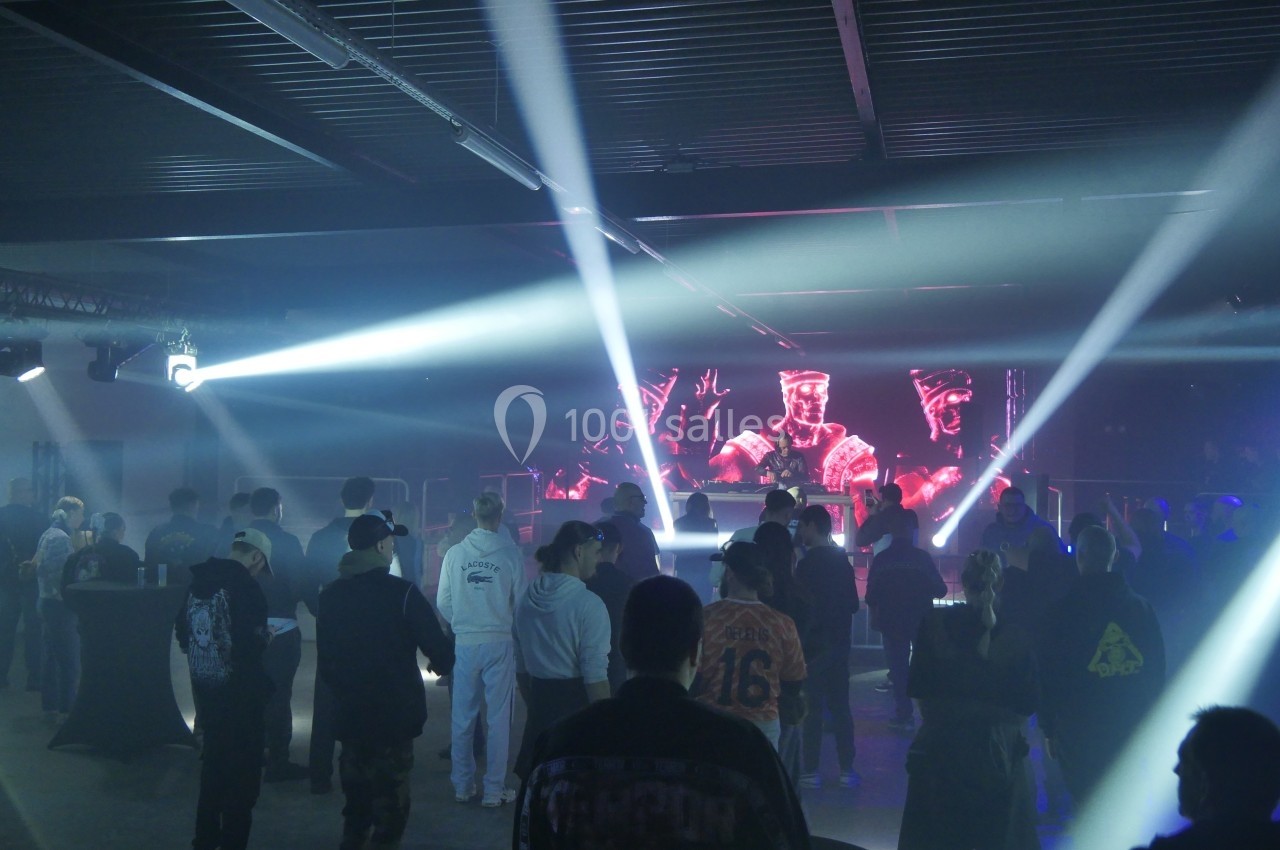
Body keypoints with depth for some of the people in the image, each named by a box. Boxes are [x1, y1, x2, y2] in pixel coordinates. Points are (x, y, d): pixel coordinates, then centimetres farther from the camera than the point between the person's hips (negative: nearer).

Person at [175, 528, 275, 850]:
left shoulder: (198, 581, 4)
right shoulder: (245, 587, -18)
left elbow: (182, 635, 11)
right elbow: (251, 645, -24)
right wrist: (266, 638, -4)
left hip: (205, 688, 7)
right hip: (239, 693, -7)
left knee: (213, 763, 22)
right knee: (243, 769, 5)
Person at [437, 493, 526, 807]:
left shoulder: (455, 554, -3)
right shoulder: (511, 554, -8)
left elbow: (443, 601, 3)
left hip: (465, 642, 2)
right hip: (500, 643, -2)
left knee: (463, 716, 12)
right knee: (498, 718, 5)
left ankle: (462, 785, 20)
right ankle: (494, 790, 9)